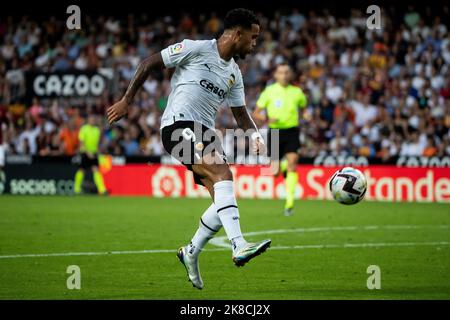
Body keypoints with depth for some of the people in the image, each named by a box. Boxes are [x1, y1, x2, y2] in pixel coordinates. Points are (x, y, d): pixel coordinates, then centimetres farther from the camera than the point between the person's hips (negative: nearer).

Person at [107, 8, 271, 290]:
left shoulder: (234, 73, 17)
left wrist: (255, 135, 3)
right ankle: (239, 247, -38)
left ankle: (191, 253, 18)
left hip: (205, 133, 8)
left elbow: (240, 112, 24)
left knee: (224, 197, -2)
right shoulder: (196, 49, -5)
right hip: (179, 125, -8)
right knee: (223, 174, -28)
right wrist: (127, 101, -2)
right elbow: (149, 64, 0)